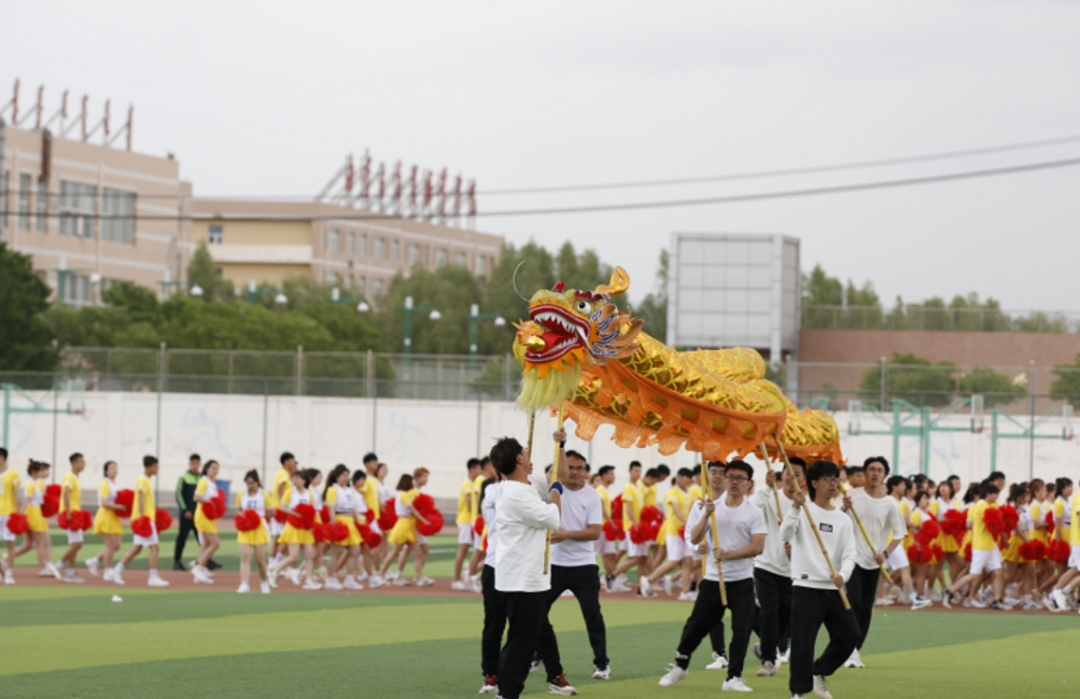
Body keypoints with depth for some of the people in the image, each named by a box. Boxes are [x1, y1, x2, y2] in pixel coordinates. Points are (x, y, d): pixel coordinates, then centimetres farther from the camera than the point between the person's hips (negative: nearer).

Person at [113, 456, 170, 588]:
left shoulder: (146, 481, 17)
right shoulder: (142, 481, -13)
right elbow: (141, 500, -20)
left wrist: (154, 514, 23)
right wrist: (142, 517, -25)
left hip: (146, 518, 10)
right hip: (145, 519, -10)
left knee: (137, 548, 13)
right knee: (154, 547, -10)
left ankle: (117, 571, 16)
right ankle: (153, 577, -9)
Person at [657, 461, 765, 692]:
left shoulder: (754, 513, -1)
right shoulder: (712, 507, 4)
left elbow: (758, 547, -12)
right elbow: (694, 539, -3)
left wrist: (728, 555, -20)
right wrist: (706, 515, -17)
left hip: (742, 580, -1)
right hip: (713, 579, 1)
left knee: (742, 628, -8)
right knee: (696, 625, 6)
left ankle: (734, 678, -1)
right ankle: (680, 666, 27)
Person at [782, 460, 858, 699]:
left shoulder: (843, 519, 11)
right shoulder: (803, 510, -1)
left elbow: (849, 553, 2)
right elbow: (785, 534, -18)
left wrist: (842, 575, -18)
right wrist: (795, 507, -32)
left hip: (834, 589, 5)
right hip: (807, 586, -5)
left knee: (849, 635, 5)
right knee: (802, 641, -7)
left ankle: (819, 672, 25)